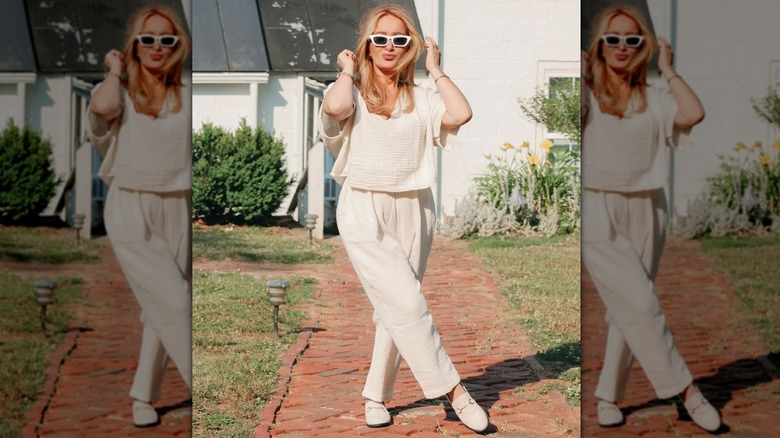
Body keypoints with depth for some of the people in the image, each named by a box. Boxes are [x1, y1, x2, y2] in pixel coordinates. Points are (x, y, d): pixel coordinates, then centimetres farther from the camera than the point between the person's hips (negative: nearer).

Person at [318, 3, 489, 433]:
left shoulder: (422, 98, 8)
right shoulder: (353, 93, 2)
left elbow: (461, 114, -11)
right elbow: (335, 107, -23)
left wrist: (435, 69, 1)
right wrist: (347, 72, -4)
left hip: (413, 211, 4)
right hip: (365, 211, -4)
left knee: (394, 310, 8)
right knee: (408, 304, -12)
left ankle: (376, 396, 21)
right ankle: (453, 390, -2)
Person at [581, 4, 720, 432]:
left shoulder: (654, 98, 8)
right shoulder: (586, 92, 2)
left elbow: (693, 114, -10)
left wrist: (668, 69, 0)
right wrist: (579, 71, -6)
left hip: (646, 212, 4)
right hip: (597, 212, -3)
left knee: (627, 309, 6)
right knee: (639, 304, -12)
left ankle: (609, 395, 18)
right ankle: (685, 390, -3)